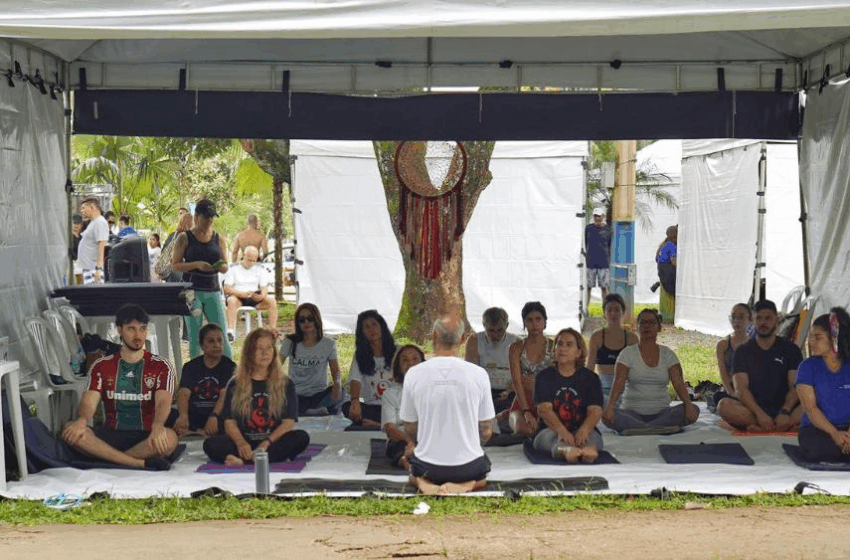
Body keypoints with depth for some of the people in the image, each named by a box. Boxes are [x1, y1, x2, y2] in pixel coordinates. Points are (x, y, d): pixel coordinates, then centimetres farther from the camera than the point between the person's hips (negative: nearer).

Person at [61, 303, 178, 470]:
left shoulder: (161, 366, 7)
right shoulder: (102, 366, 12)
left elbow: (163, 402, -10)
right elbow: (89, 402, -1)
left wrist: (158, 425, -35)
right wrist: (81, 420, -28)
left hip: (144, 438, -2)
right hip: (111, 435, 2)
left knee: (170, 438, -36)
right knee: (70, 431, -28)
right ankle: (141, 463, -34)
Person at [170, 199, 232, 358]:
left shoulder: (218, 239, 11)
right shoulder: (184, 238, 2)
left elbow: (225, 267, 13)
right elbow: (175, 265, -1)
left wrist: (220, 266, -12)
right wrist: (196, 265, -16)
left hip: (213, 291, 2)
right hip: (192, 291, -2)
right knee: (194, 337, 1)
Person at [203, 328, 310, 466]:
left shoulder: (285, 384, 12)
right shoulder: (236, 385, 14)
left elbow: (288, 423, 1)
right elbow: (230, 422, 4)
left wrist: (267, 443, -17)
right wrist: (241, 443, -18)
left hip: (275, 441, 0)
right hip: (245, 443, 0)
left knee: (302, 437, -31)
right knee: (210, 444, -28)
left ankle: (244, 461, -41)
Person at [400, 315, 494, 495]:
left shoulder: (413, 374, -9)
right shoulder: (478, 374, -10)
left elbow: (409, 429, 2)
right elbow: (486, 431, -1)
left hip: (428, 464, 1)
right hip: (468, 464, -1)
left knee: (414, 474, 35)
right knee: (481, 476, 34)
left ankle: (423, 482, -3)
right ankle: (465, 485, -3)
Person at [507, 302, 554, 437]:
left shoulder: (554, 346, 6)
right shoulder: (516, 348, 4)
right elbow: (516, 382, -7)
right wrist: (526, 412, -20)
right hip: (523, 401, -1)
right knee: (524, 429, -33)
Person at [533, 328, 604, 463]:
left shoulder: (590, 378, 11)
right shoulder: (545, 376, 9)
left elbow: (595, 410, -5)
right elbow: (544, 409, -9)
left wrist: (584, 429, -32)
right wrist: (562, 431, -31)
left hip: (582, 430, 0)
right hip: (551, 430, 0)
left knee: (591, 436, -34)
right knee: (554, 437, -35)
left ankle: (588, 449, -73)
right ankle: (565, 450, -74)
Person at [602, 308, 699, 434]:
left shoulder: (668, 354, 10)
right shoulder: (628, 353, 4)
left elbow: (678, 383, -2)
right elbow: (618, 383, -9)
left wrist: (688, 404, -22)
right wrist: (610, 406, -29)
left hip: (661, 412, 2)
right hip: (632, 412, -2)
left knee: (694, 410, -26)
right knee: (606, 415, -33)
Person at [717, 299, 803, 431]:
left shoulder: (790, 349, 12)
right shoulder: (743, 351, 11)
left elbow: (796, 386, 0)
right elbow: (740, 388, -3)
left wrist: (785, 412, -21)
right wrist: (759, 414, -21)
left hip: (783, 407, 0)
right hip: (752, 410, 0)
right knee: (724, 406, -32)